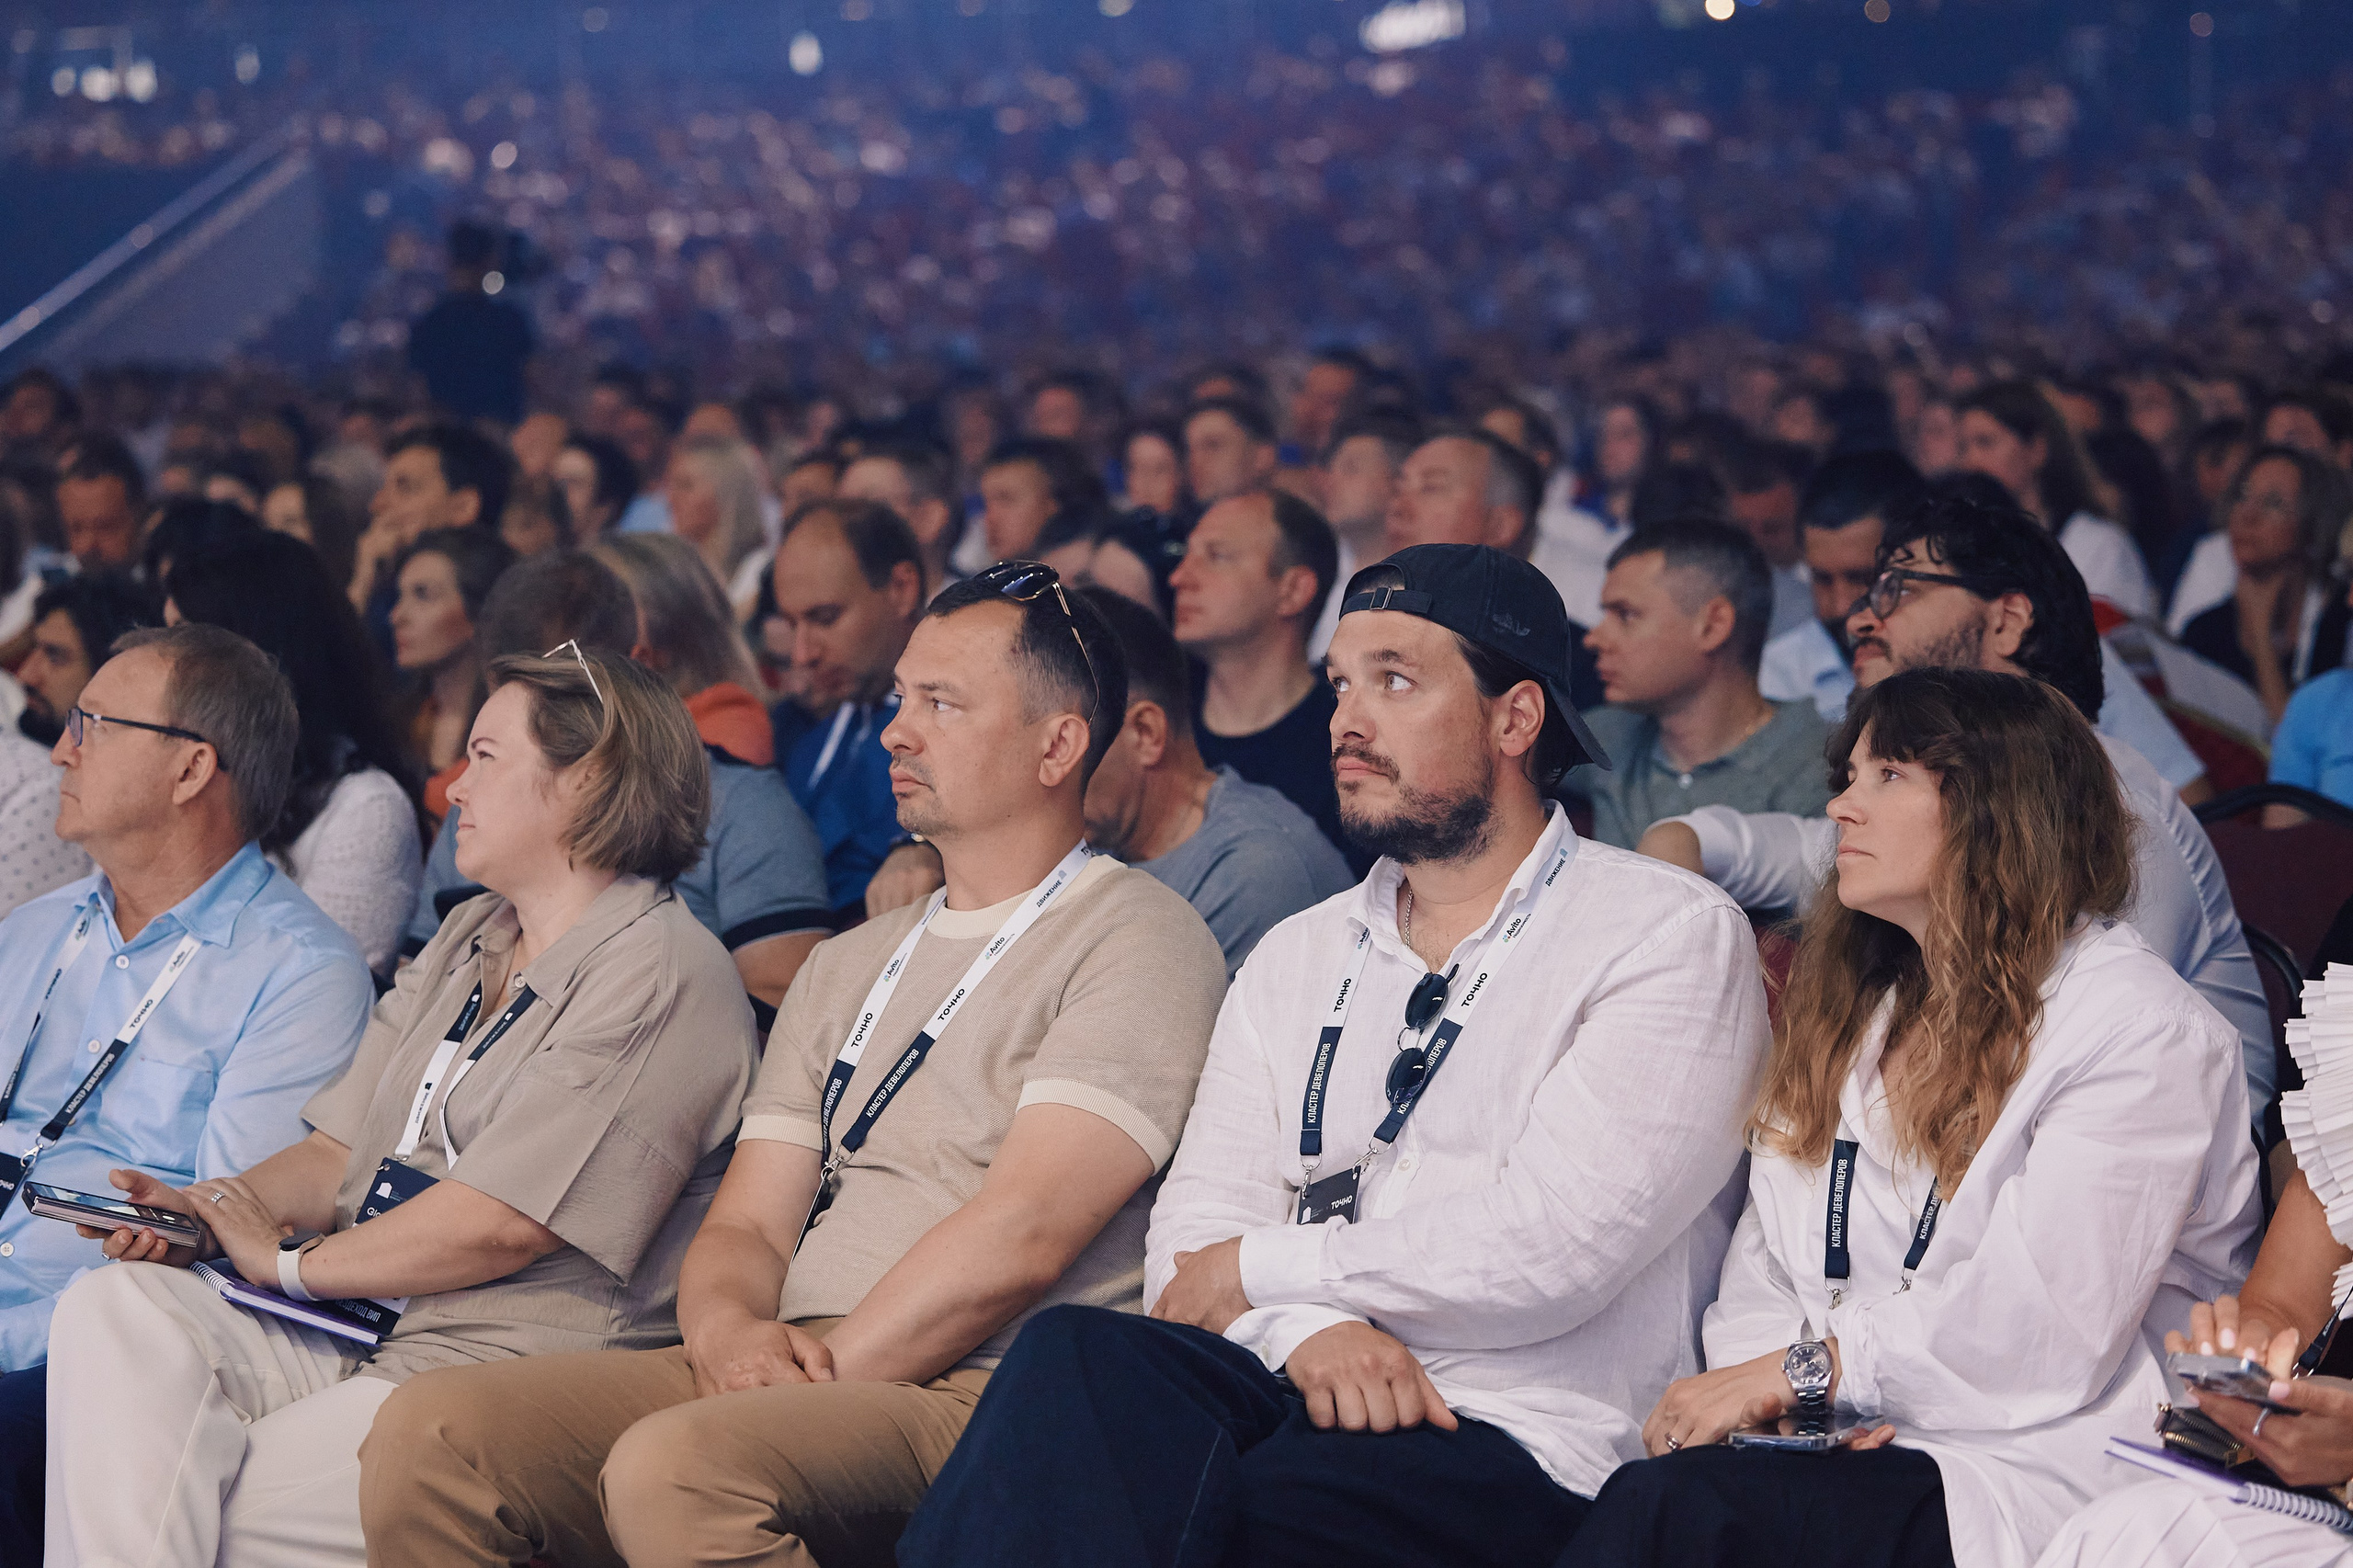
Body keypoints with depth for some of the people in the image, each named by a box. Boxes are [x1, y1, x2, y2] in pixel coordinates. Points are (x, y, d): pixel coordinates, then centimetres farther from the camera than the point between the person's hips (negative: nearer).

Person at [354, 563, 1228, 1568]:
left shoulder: (1136, 944, -1)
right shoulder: (850, 968, 26)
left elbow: (1021, 1236, -13)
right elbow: (747, 1227, 18)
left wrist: (824, 1376, -13)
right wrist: (728, 1328, -6)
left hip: (981, 1393, -7)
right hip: (800, 1367, 7)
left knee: (676, 1466, -36)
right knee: (427, 1433, -13)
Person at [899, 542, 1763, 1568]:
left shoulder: (1673, 936, 3)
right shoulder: (1297, 958, 23)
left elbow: (1554, 1243, -10)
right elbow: (1199, 1219, 12)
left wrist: (1259, 1270, -2)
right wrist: (1303, 1325, -13)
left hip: (1521, 1441, -5)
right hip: (1290, 1390, 5)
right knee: (1074, 1356, -30)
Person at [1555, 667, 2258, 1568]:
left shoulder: (2146, 1035, -4)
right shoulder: (1845, 1019, 22)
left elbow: (2043, 1330, -14)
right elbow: (1761, 1269, 16)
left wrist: (1805, 1372, -10)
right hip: (1843, 1448, 6)